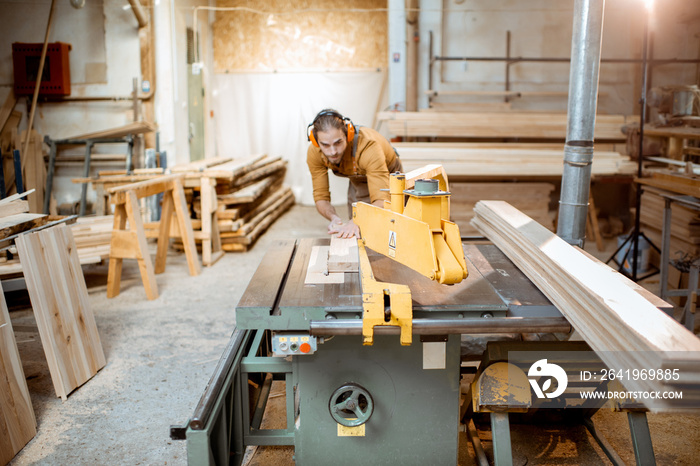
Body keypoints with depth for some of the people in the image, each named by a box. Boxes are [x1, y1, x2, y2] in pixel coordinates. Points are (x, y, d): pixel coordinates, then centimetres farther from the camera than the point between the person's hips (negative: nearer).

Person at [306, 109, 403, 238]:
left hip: (388, 177, -4)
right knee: (356, 235, 1)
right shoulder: (314, 152, -29)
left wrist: (356, 222, -67)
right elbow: (321, 198, -21)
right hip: (357, 182, 4)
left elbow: (382, 201, -49)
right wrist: (334, 218, -44)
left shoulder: (368, 146, -44)